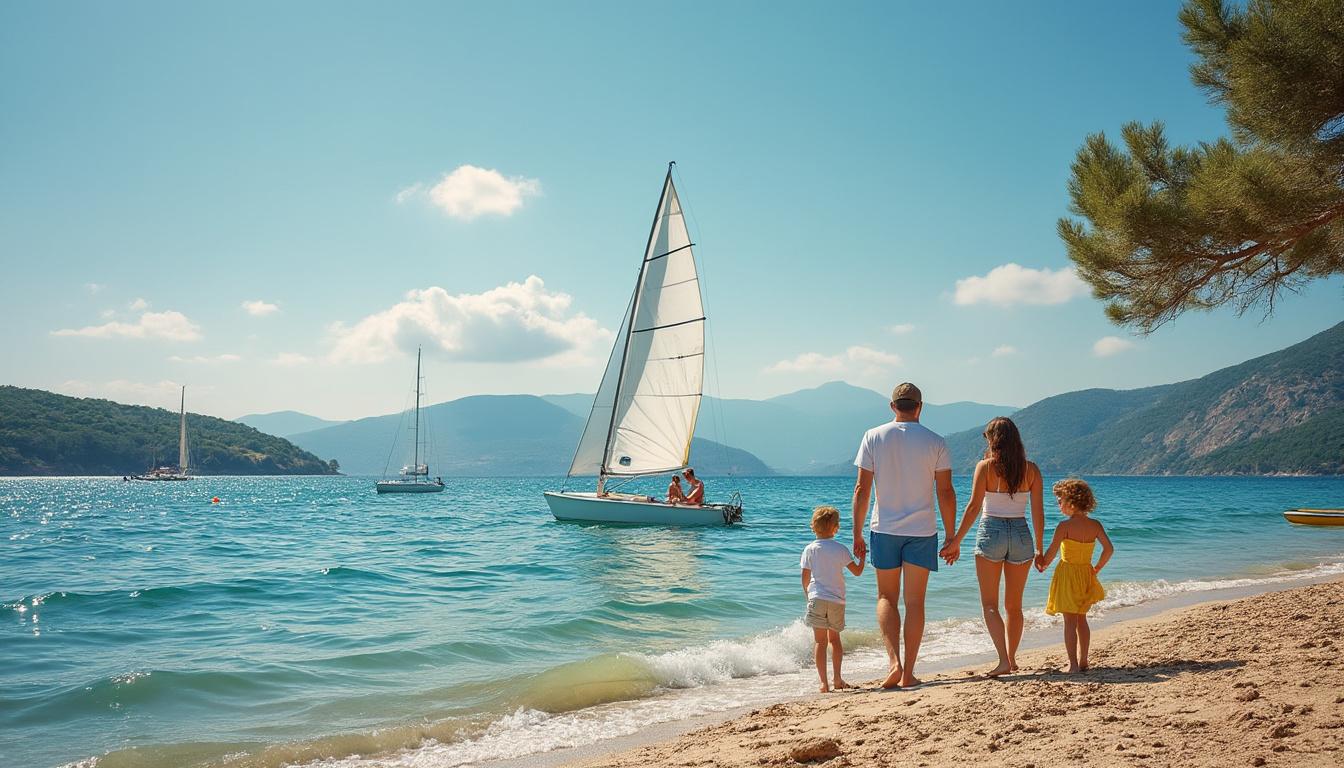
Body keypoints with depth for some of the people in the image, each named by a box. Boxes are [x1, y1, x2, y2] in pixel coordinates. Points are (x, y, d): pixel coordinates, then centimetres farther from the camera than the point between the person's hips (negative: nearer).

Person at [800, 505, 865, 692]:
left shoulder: (810, 549, -1)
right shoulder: (840, 549, 1)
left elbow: (805, 578, 2)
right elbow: (857, 571, 6)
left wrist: (808, 596, 18)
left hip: (817, 598, -1)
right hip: (837, 600, 2)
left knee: (820, 641, 0)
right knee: (834, 638, 17)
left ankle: (824, 682, -6)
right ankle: (837, 679, 17)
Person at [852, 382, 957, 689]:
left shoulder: (873, 437, -2)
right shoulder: (935, 442, -2)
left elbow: (862, 489, -3)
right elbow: (945, 493, -3)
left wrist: (857, 533, 4)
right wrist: (951, 537, 5)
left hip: (884, 529, 0)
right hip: (922, 531, 0)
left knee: (886, 597, 13)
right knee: (914, 602, 7)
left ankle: (894, 662, -4)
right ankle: (908, 673, 9)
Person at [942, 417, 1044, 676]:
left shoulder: (985, 466, -7)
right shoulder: (1031, 470, 2)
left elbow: (974, 507, -10)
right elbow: (1038, 512, 2)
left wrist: (956, 541, -4)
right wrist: (1039, 548, 11)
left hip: (991, 532, -3)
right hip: (1021, 535, 3)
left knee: (990, 604, 3)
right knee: (1014, 605, 17)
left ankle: (1004, 660, -11)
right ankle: (1011, 658, 23)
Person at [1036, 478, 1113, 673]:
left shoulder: (1064, 525, -15)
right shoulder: (1095, 525, -1)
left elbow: (1051, 552, -16)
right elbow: (1109, 549, -7)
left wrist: (1043, 564, 2)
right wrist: (1097, 568, 6)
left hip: (1067, 574, -5)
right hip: (1086, 574, 5)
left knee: (1070, 621, -1)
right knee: (1082, 619, 18)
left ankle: (1073, 664, -4)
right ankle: (1083, 661, 24)